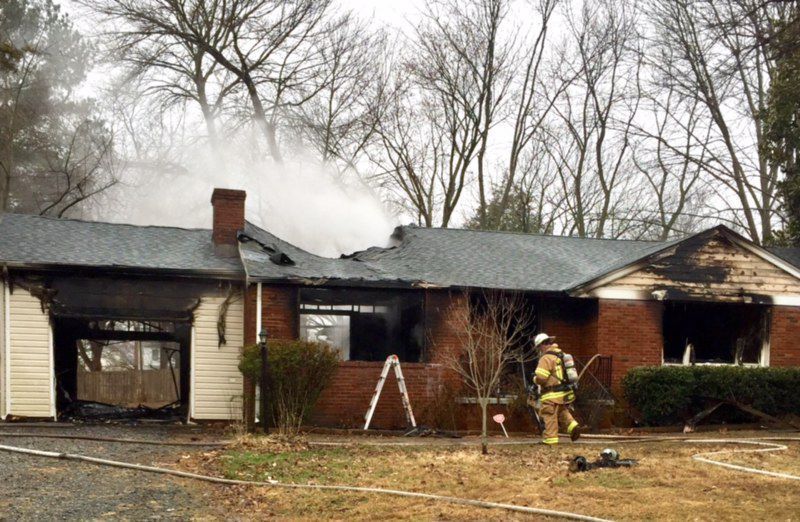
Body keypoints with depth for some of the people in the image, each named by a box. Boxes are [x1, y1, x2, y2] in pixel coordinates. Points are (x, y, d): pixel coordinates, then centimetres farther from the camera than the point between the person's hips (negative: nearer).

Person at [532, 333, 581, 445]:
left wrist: (535, 378, 1)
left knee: (550, 417, 0)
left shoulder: (546, 358, -16)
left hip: (552, 395, -8)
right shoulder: (561, 355, 13)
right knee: (562, 412, 24)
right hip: (565, 393, 9)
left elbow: (540, 378, -22)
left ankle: (550, 439, 3)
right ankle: (573, 426, 4)